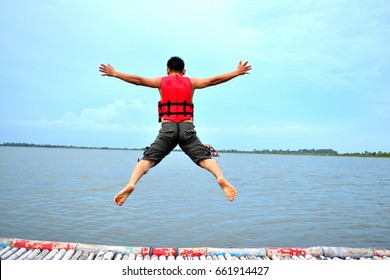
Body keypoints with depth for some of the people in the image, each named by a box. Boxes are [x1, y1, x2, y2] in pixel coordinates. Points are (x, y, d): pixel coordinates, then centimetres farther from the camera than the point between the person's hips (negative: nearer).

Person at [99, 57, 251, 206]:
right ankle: (220, 178, -28)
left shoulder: (161, 81, 18)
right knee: (204, 157, -2)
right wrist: (237, 72, 22)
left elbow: (138, 80, 12)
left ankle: (131, 184, -22)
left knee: (148, 159, -1)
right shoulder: (191, 82, 18)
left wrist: (114, 73, 21)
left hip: (167, 127, 0)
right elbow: (213, 80, 14)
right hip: (187, 128, 0)